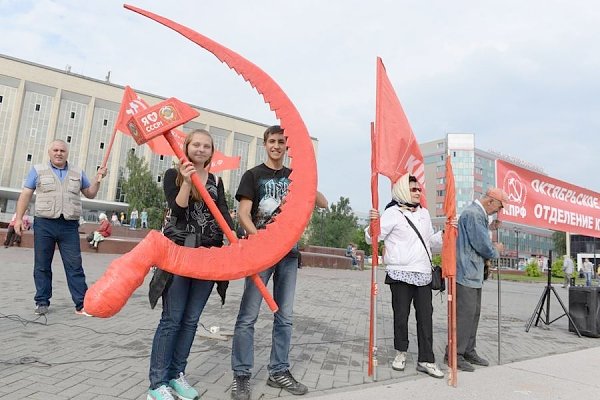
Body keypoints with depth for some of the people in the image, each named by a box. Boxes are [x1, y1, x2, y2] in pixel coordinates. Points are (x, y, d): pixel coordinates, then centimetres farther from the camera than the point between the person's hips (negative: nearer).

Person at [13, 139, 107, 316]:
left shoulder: (78, 173, 14)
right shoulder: (38, 170, 9)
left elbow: (90, 194, 20)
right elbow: (25, 195, 7)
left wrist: (97, 180, 3)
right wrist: (19, 218, -1)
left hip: (70, 226, 1)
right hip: (44, 224, 0)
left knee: (75, 266, -2)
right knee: (42, 266, 6)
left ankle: (81, 304, -2)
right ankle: (42, 302, 18)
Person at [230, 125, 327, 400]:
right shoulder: (253, 175, 4)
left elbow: (323, 203, 9)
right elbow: (243, 213, -6)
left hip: (288, 253, 4)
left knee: (285, 316, 9)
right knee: (248, 316, -3)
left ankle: (279, 372, 21)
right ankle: (241, 375, 9)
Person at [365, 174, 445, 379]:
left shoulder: (424, 213, 16)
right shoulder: (393, 213, -5)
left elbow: (431, 241, 23)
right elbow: (372, 238, -10)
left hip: (423, 274, 5)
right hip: (400, 273, -5)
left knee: (425, 316, 4)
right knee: (401, 315, 4)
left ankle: (426, 360, 12)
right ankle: (401, 352, 24)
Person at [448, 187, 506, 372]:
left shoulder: (478, 214, 18)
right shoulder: (473, 214, -16)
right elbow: (483, 246, -17)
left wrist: (492, 247, 8)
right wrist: (497, 250, 2)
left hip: (474, 274, 11)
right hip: (467, 273, -11)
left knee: (474, 313, 14)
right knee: (465, 314, -6)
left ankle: (469, 351, 24)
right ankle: (455, 354, 2)